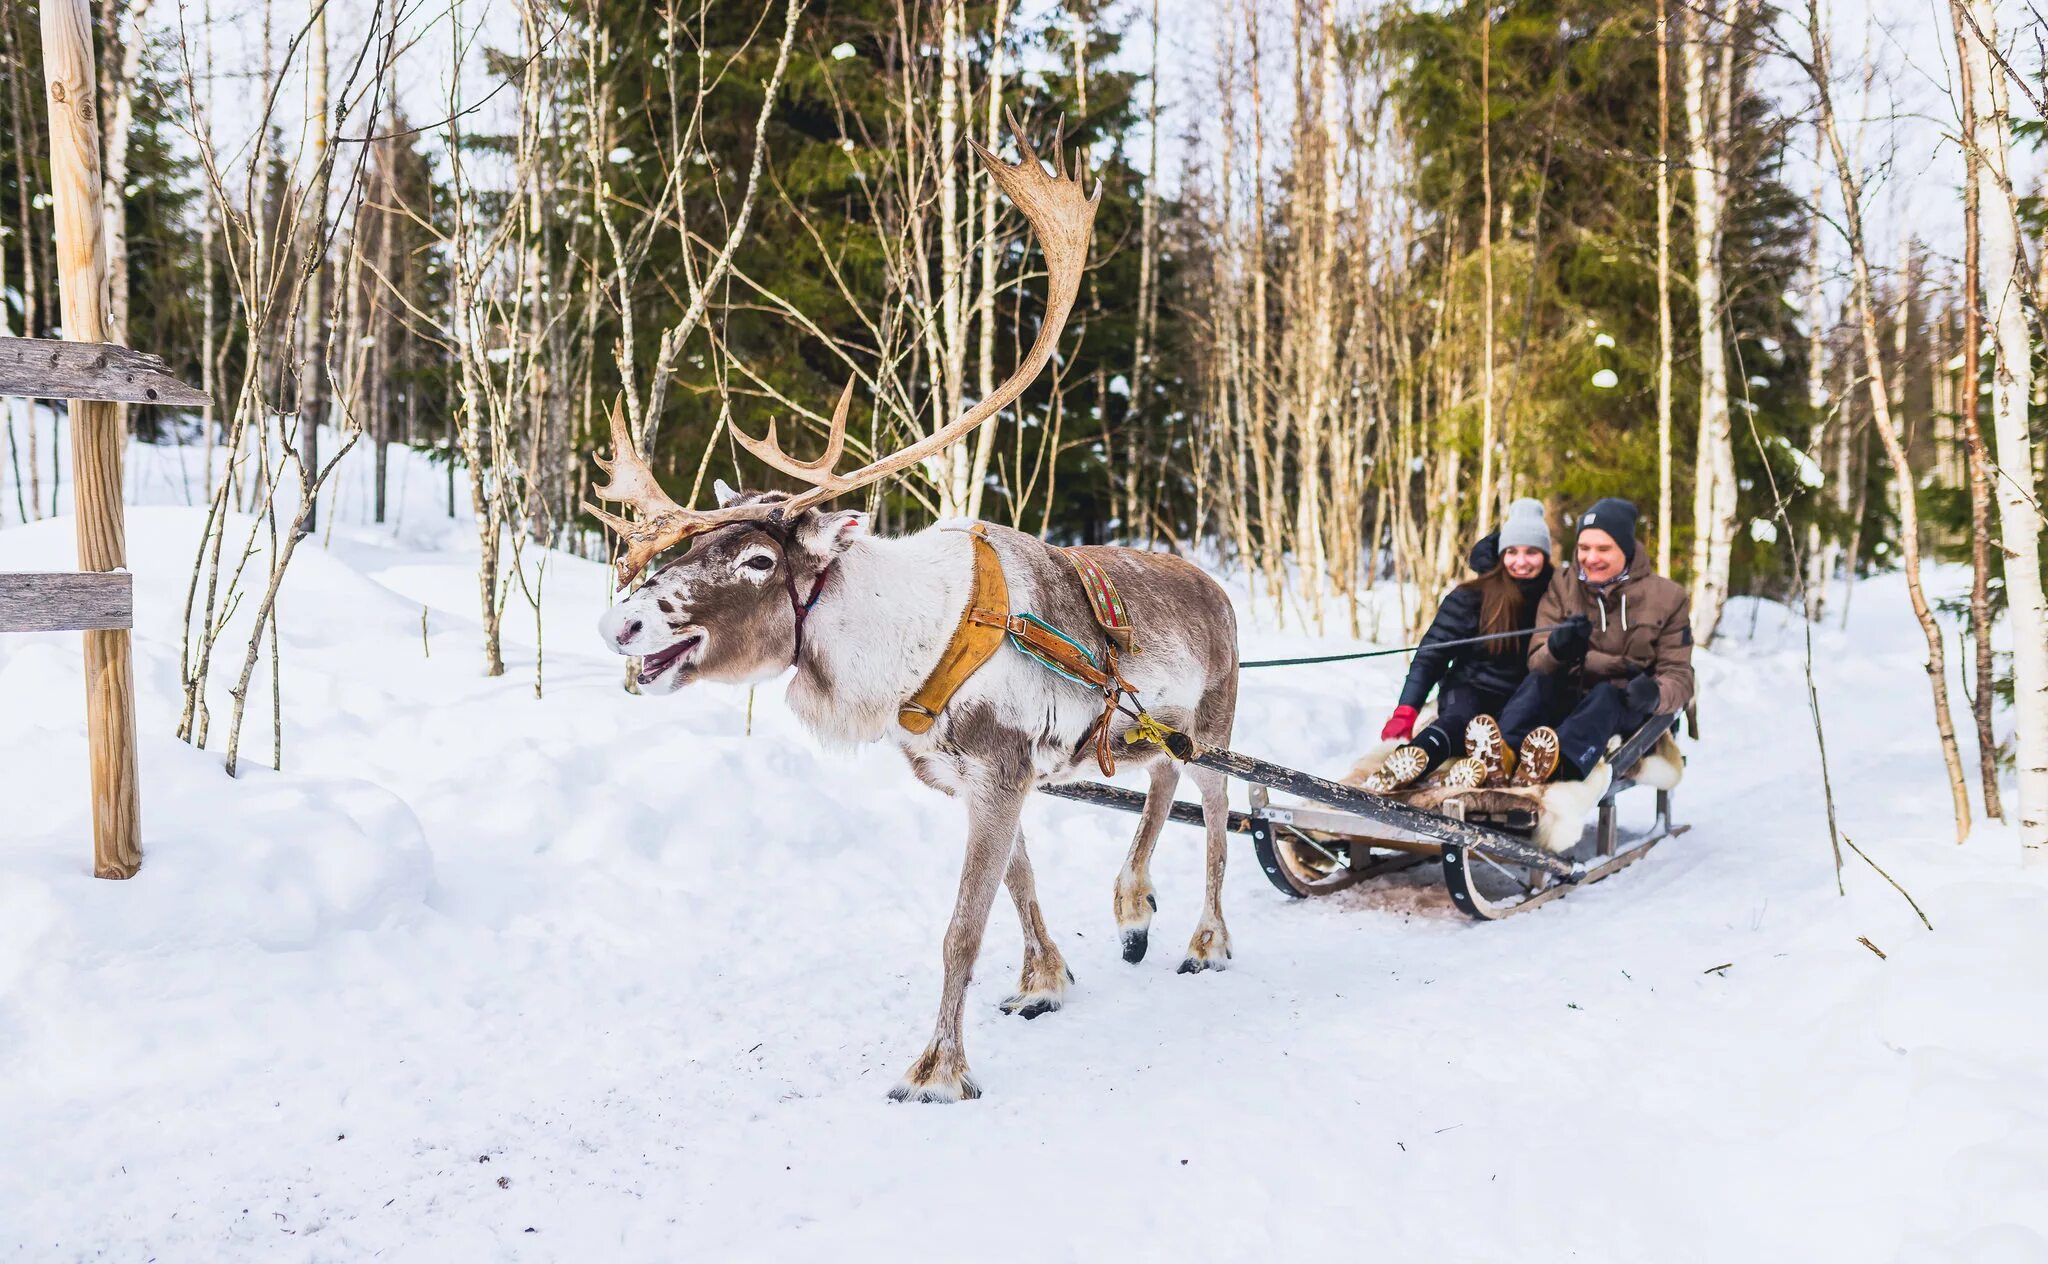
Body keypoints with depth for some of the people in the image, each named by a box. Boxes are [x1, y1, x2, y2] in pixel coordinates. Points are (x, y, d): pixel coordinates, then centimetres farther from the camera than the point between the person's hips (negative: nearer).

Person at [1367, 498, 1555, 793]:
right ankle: (1411, 759, -66)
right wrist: (1406, 711, -20)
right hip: (1471, 690, -3)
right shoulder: (1473, 596, -2)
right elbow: (1432, 653, -8)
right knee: (1461, 716, -37)